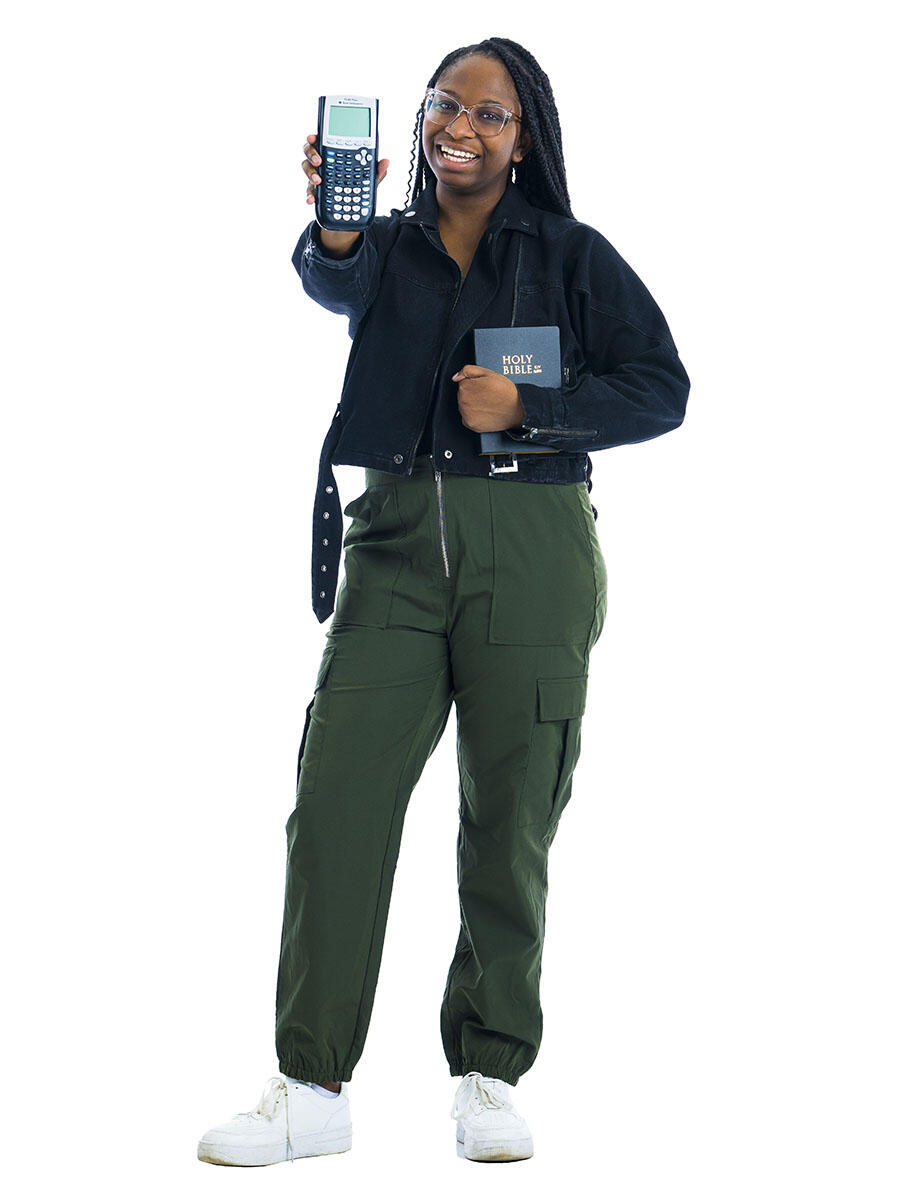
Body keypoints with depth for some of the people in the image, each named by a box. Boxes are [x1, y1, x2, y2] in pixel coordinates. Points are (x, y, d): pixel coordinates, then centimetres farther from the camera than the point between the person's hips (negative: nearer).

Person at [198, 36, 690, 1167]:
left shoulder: (573, 256, 7)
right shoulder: (389, 247, 11)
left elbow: (661, 389, 3)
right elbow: (331, 283, -12)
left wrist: (529, 408, -10)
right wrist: (332, 226, -36)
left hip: (530, 552, -1)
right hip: (397, 541, 2)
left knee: (509, 819, 2)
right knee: (336, 799, -8)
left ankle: (490, 1075, 14)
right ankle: (312, 1086, -3)